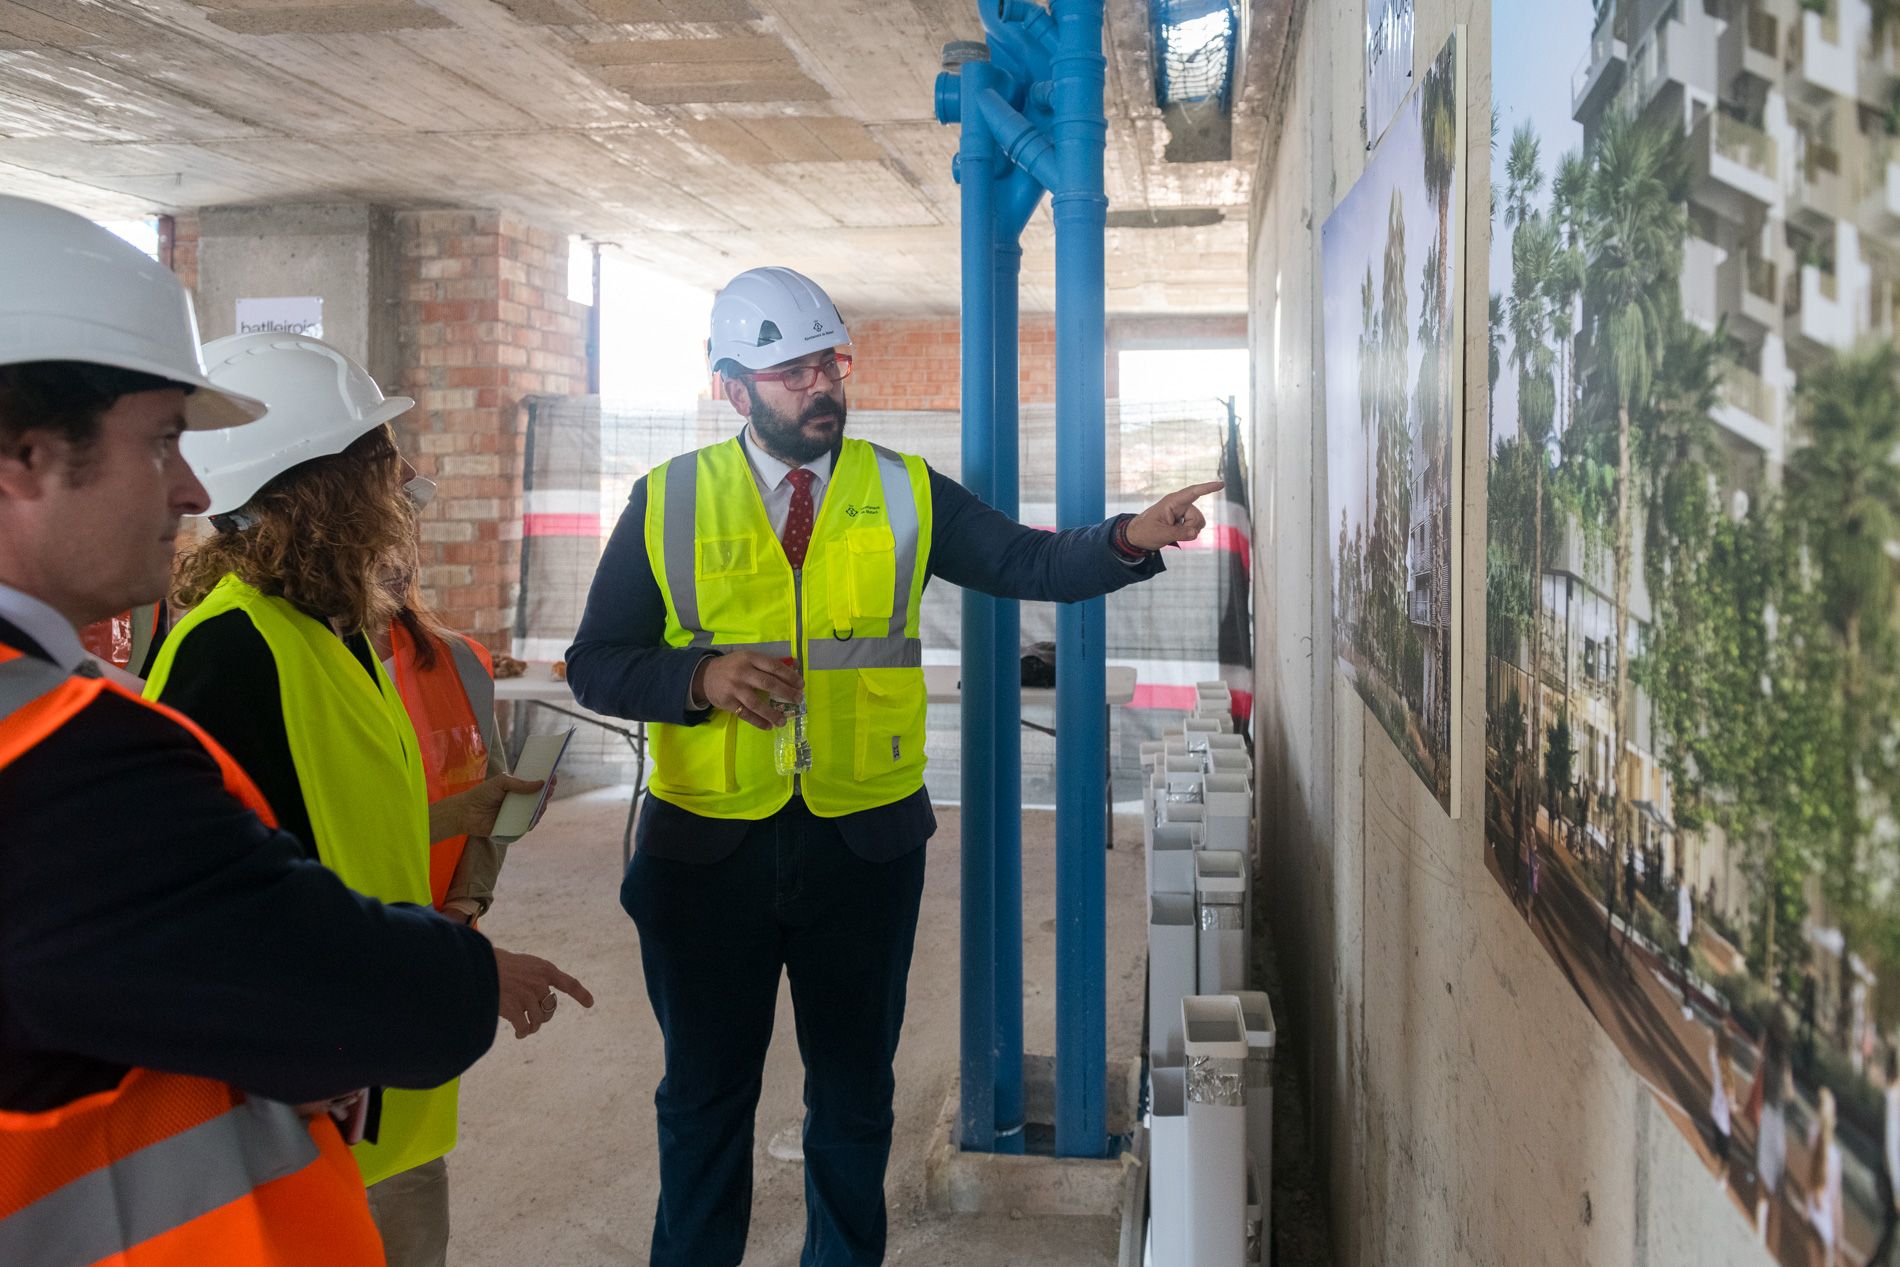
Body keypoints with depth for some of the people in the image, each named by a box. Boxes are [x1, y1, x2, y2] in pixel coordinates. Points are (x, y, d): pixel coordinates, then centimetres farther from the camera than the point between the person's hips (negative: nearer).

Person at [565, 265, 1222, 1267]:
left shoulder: (903, 495, 3)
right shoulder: (668, 502, -1)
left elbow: (1028, 563, -3)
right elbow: (595, 665, -1)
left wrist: (1130, 538, -21)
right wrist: (700, 677, -19)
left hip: (864, 843, 1)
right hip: (708, 845, -1)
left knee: (855, 1088, 16)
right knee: (705, 1091, 14)